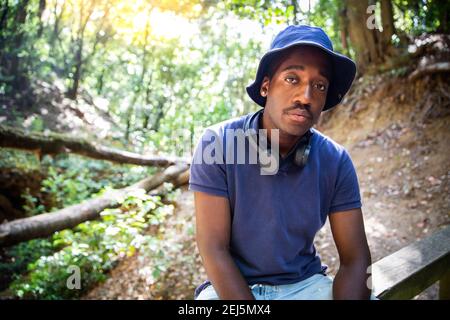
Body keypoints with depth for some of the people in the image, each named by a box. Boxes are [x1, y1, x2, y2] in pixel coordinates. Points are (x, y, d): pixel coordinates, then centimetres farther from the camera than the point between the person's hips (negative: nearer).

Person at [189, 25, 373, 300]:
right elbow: (213, 250, -20)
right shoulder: (218, 143, -20)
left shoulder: (336, 161, -11)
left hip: (305, 284, 1)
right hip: (231, 286, 0)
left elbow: (355, 260, -10)